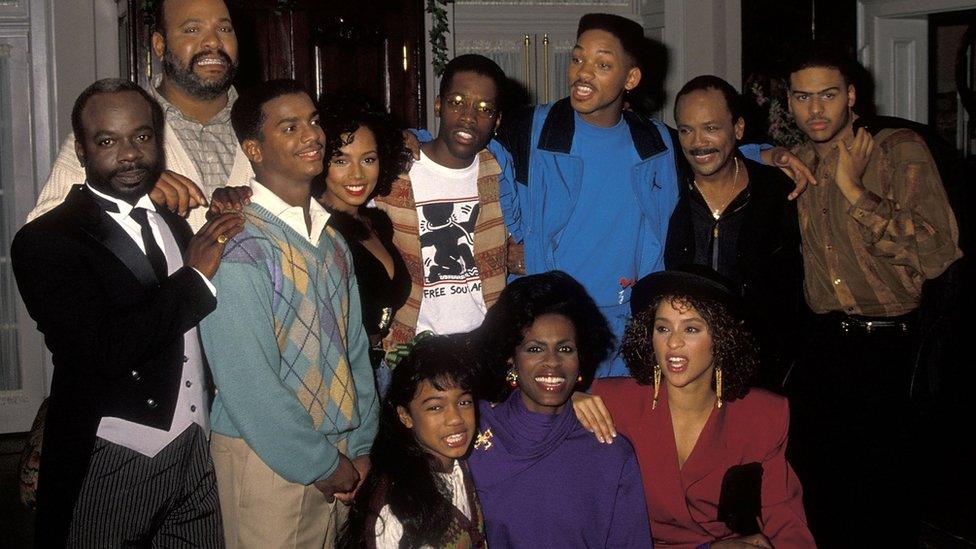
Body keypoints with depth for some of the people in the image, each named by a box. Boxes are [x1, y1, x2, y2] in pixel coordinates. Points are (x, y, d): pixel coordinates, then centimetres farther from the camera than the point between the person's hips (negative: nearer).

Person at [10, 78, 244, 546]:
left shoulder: (177, 222, 9)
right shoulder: (43, 241, -10)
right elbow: (108, 350, -22)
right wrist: (194, 275, -14)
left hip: (196, 456, 5)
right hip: (110, 468, -5)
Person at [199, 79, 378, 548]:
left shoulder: (330, 235, 7)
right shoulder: (238, 244, -17)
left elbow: (355, 344, 9)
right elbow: (246, 380, -19)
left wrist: (359, 447, 3)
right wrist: (320, 464, -13)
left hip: (337, 455, 7)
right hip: (267, 457, -7)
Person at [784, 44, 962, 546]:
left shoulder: (900, 150, -11)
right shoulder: (801, 162, 7)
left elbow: (938, 252, -21)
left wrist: (853, 190, -21)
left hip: (887, 345, -5)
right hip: (823, 340, 6)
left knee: (880, 484, 3)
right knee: (811, 474, 12)